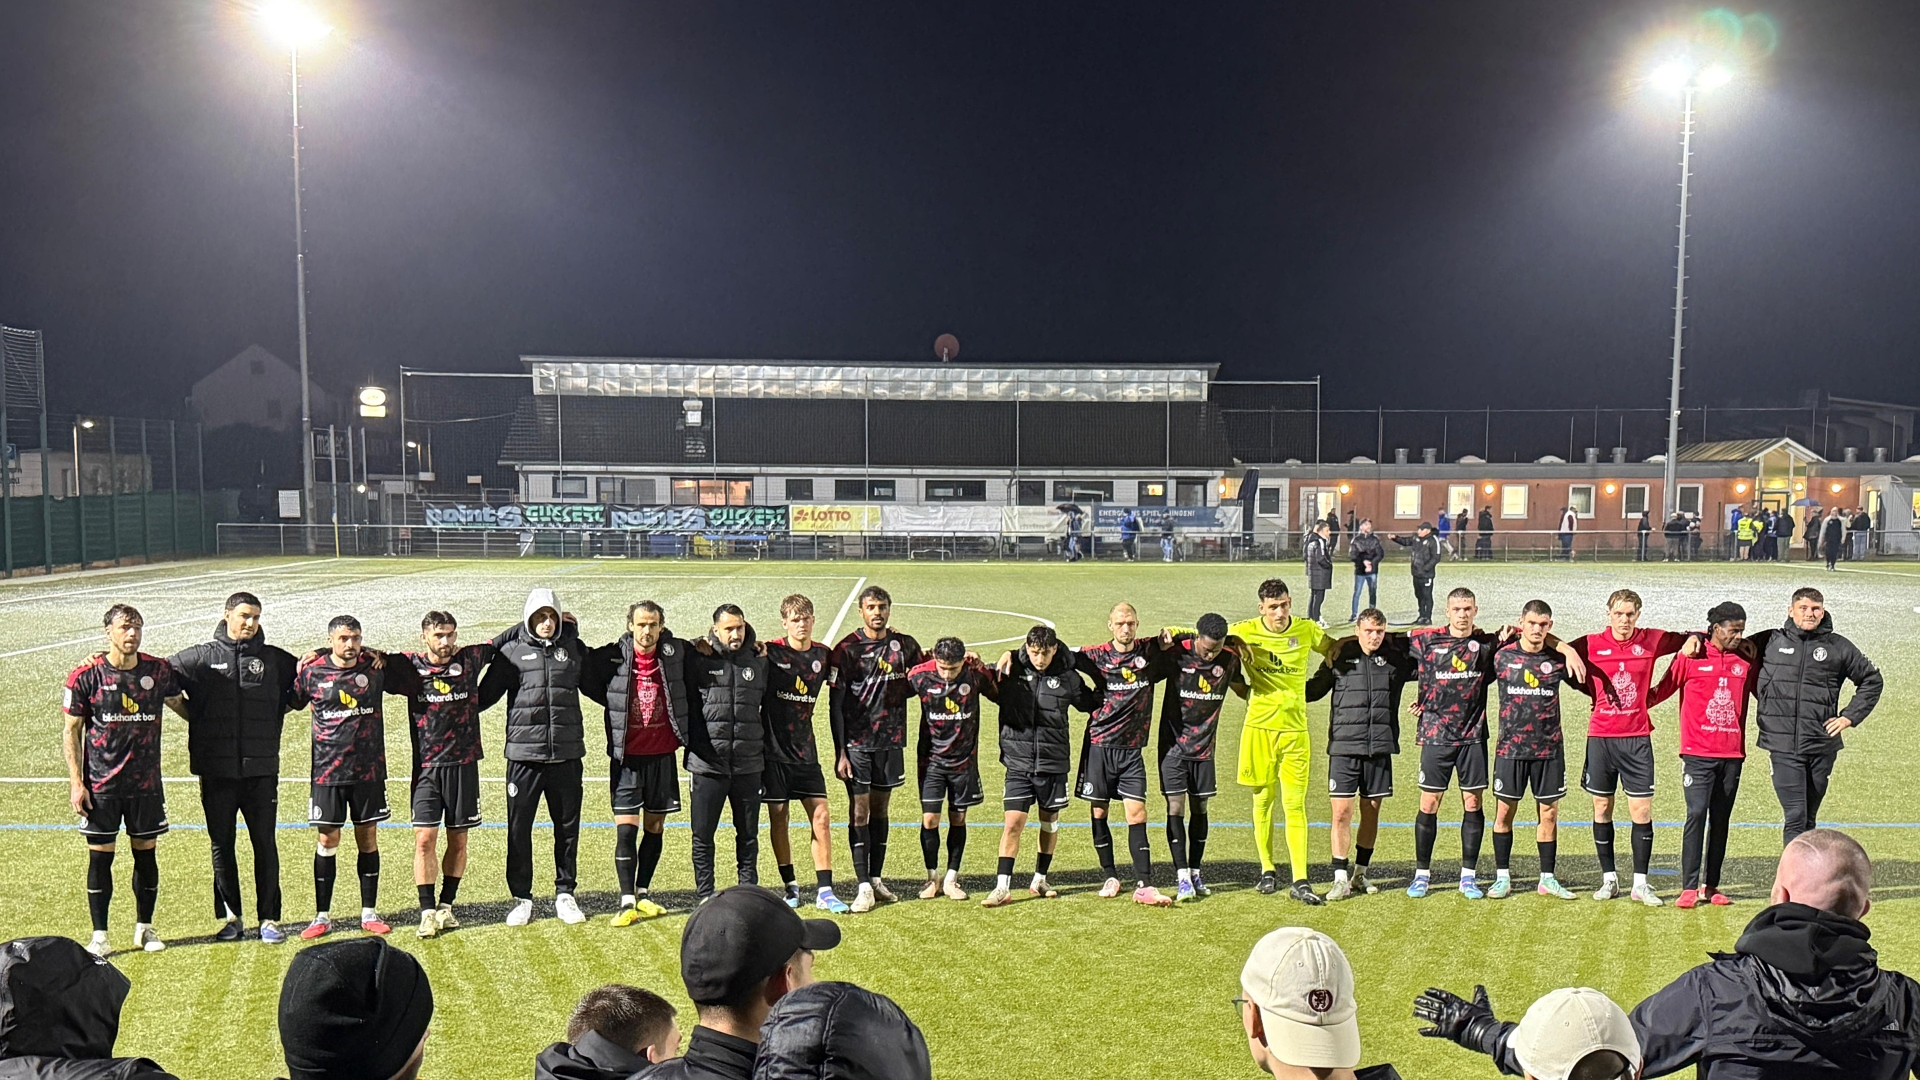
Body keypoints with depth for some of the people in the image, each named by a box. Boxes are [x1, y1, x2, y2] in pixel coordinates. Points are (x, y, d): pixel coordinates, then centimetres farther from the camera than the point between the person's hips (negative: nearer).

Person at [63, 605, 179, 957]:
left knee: (146, 852, 8)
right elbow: (70, 731, -1)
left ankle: (145, 928, 21)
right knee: (100, 856, 2)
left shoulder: (159, 671, 0)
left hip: (147, 783, 2)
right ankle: (99, 934, 12)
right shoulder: (86, 675, -6)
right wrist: (76, 782, -6)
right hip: (100, 784, -2)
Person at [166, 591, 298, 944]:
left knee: (265, 844, 1)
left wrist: (276, 713, 7)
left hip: (261, 769, 0)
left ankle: (269, 918, 9)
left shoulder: (274, 659, 7)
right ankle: (230, 918, 20)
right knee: (221, 845, 8)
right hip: (216, 772, 0)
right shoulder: (201, 657, 4)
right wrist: (190, 713, 6)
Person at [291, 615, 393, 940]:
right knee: (327, 841, 3)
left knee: (368, 838, 7)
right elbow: (294, 699, 15)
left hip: (368, 769, 1)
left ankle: (369, 912, 17)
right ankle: (322, 916, 14)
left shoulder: (375, 667, -2)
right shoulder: (311, 671, -3)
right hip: (327, 770, -1)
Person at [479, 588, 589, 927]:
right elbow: (485, 693, 10)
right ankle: (521, 898, 16)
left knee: (568, 826, 9)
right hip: (524, 753, -2)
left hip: (567, 754, 2)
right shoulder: (512, 651, 2)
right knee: (519, 828, 3)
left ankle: (564, 893, 23)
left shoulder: (574, 648, 8)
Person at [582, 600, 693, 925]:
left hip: (662, 755, 2)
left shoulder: (677, 654, -2)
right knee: (626, 829, -6)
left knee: (655, 827, 10)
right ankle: (626, 901, 1)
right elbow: (583, 675, 7)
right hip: (626, 756, -2)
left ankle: (644, 894, 25)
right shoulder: (611, 657, -6)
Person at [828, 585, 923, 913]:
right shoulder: (847, 649, -6)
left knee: (880, 809, 11)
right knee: (859, 810, -4)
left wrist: (899, 690, -5)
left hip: (891, 740, 3)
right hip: (856, 742, -3)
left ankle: (876, 879, 19)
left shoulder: (905, 646, 5)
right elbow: (835, 705, -5)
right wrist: (840, 753, -10)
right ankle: (863, 886, -2)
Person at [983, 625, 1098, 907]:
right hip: (1018, 761, -1)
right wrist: (1005, 660, -7)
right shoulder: (1013, 670, -5)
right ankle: (1002, 888, -2)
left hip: (1053, 762, 1)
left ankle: (1040, 879, 30)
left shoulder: (1068, 677, -2)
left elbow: (1091, 703, 15)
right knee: (1013, 823, -7)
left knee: (1050, 822, 13)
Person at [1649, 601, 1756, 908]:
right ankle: (1689, 887, -8)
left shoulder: (1747, 661, 8)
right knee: (1697, 814, -11)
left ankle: (1711, 885, 15)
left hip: (1732, 755, 4)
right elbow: (1662, 690, 5)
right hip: (1698, 753, -4)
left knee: (1721, 819, 8)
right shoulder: (1691, 657, -1)